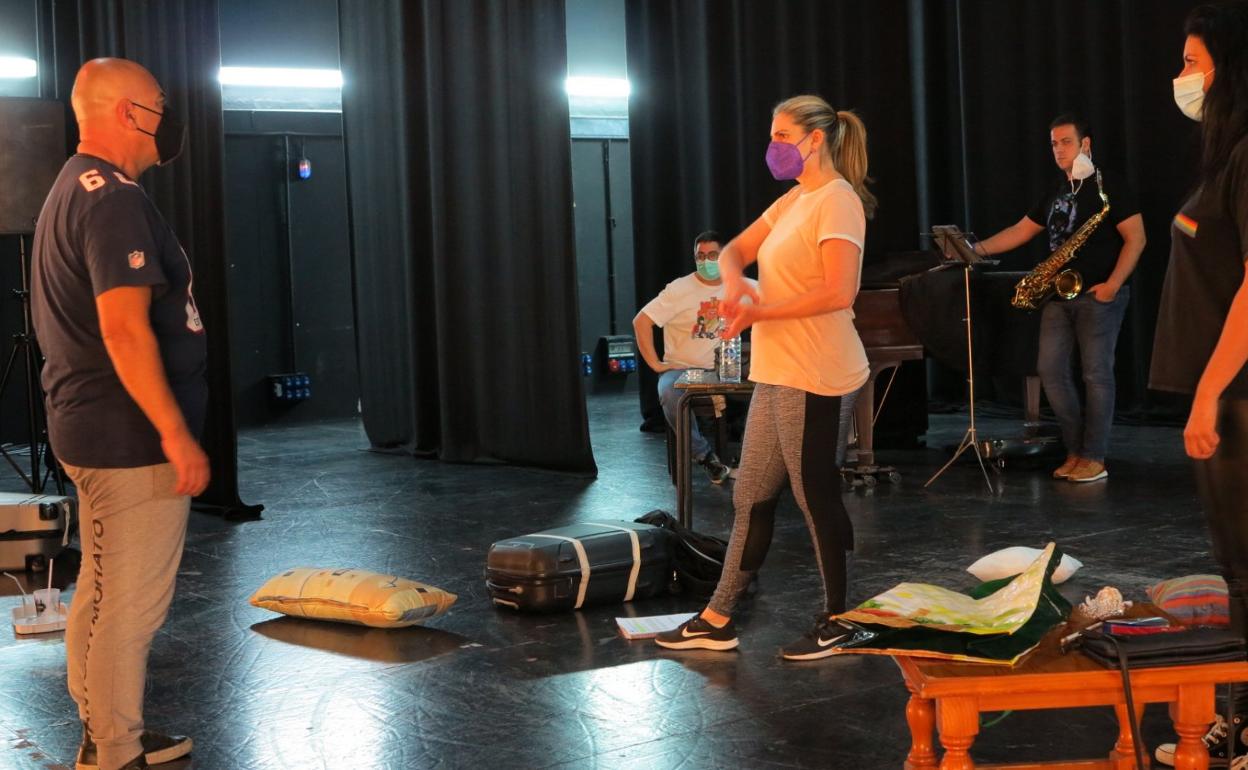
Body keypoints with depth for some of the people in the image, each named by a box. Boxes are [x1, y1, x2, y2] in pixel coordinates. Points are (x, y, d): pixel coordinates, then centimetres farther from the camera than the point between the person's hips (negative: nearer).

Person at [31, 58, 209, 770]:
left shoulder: (73, 188, 15)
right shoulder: (114, 197, -18)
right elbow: (125, 331, -25)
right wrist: (178, 437, -23)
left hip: (92, 431, 11)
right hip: (131, 440, -11)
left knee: (102, 596, 18)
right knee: (131, 608, -2)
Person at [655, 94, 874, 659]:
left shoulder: (837, 201, -12)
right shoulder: (794, 200, 16)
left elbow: (838, 293, -22)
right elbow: (734, 251, 19)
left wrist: (759, 312, -17)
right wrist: (734, 285, -5)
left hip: (810, 376, -10)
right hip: (777, 373, 10)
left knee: (816, 495, 1)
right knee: (751, 496, 12)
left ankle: (836, 622, 15)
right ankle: (717, 620, 20)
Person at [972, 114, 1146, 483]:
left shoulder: (1109, 186, -6)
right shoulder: (1056, 190, 15)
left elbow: (1136, 238, -10)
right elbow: (1022, 230, 17)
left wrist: (1113, 284, -18)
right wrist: (980, 249, 4)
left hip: (1098, 294, -7)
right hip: (1059, 295, 7)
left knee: (1096, 373, -5)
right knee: (1051, 371, 2)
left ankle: (1095, 458, 0)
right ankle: (1075, 450, 12)